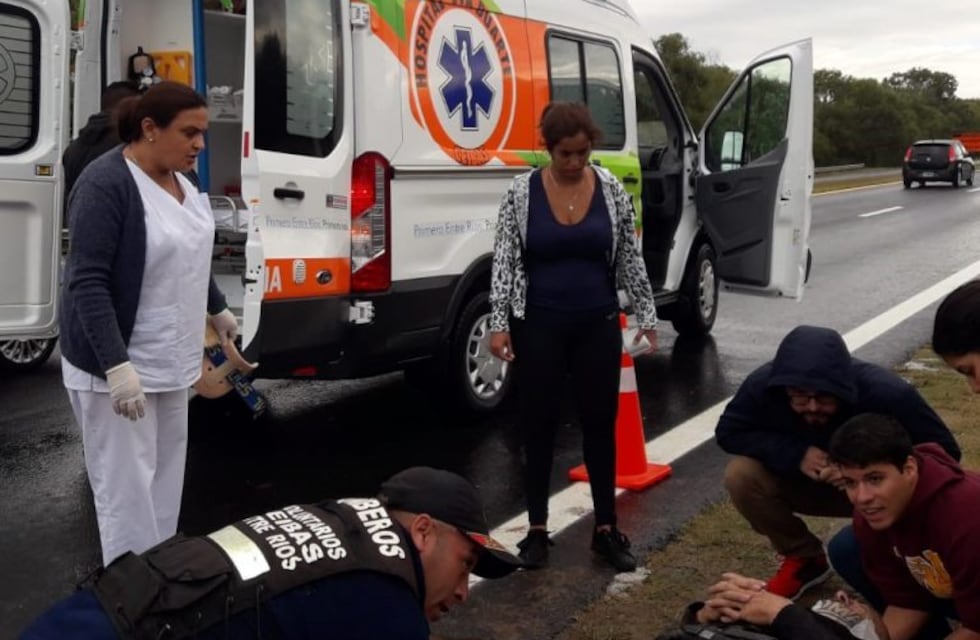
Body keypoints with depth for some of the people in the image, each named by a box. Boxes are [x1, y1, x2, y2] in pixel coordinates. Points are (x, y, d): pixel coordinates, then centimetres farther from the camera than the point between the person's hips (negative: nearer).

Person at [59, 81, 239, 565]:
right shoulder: (105, 184, -20)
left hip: (168, 359, 9)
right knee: (128, 486, -3)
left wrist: (218, 310, 30)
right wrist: (117, 366, -30)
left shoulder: (179, 178, 6)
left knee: (165, 477, 15)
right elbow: (87, 282, -24)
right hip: (116, 364, -9)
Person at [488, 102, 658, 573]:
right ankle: (537, 530, 17)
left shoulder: (611, 190, -1)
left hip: (598, 325, 2)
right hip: (539, 326, -1)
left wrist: (647, 316, 4)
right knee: (539, 425, 5)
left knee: (601, 423, 8)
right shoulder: (521, 192, -6)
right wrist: (498, 324, -11)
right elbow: (504, 261, -6)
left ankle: (606, 529, 20)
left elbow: (630, 259, 5)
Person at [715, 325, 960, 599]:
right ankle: (805, 559, 1)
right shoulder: (764, 384, -29)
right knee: (740, 476, -23)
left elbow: (946, 452, -24)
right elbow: (728, 432, -16)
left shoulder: (887, 392, -34)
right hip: (803, 482, 3)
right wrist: (795, 454, -32)